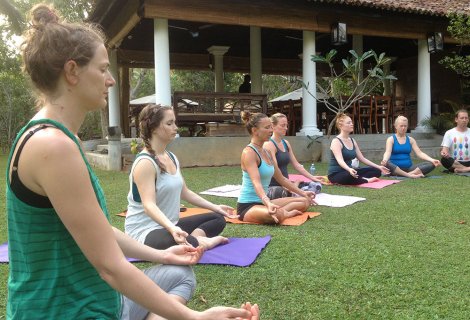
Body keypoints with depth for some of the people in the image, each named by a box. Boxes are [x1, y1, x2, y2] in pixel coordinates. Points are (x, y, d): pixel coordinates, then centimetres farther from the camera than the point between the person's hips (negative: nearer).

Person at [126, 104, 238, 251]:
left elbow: (184, 192, 18)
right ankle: (198, 242, -8)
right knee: (187, 243, -40)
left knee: (218, 219, 15)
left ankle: (194, 239, -11)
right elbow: (149, 205, -30)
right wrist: (172, 228, -47)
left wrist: (215, 207, 19)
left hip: (170, 225, 10)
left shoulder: (171, 157, 8)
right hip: (145, 231, -10)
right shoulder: (145, 163, -19)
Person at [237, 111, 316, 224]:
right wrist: (267, 202, -48)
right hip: (247, 206, -9)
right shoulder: (249, 152, -16)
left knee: (304, 201, 10)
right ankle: (285, 213, -9)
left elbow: (281, 178, 20)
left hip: (262, 202, 9)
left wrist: (302, 193, 23)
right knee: (277, 215, -39)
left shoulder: (266, 152, 11)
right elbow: (256, 182, -31)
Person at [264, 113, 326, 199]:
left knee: (317, 185, 4)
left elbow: (296, 164, 15)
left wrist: (312, 177, 7)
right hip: (273, 187, -8)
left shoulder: (286, 143, 14)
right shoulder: (269, 145, -13)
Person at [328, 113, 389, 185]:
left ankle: (359, 179, -19)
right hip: (336, 174, -8)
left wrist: (378, 167, 8)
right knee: (350, 176, -41)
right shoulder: (336, 141, -13)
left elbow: (362, 158, 15)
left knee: (376, 171, 1)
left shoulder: (352, 141, 12)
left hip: (348, 171, 8)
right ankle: (366, 180, -14)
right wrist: (349, 169, -49)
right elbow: (340, 160, -29)